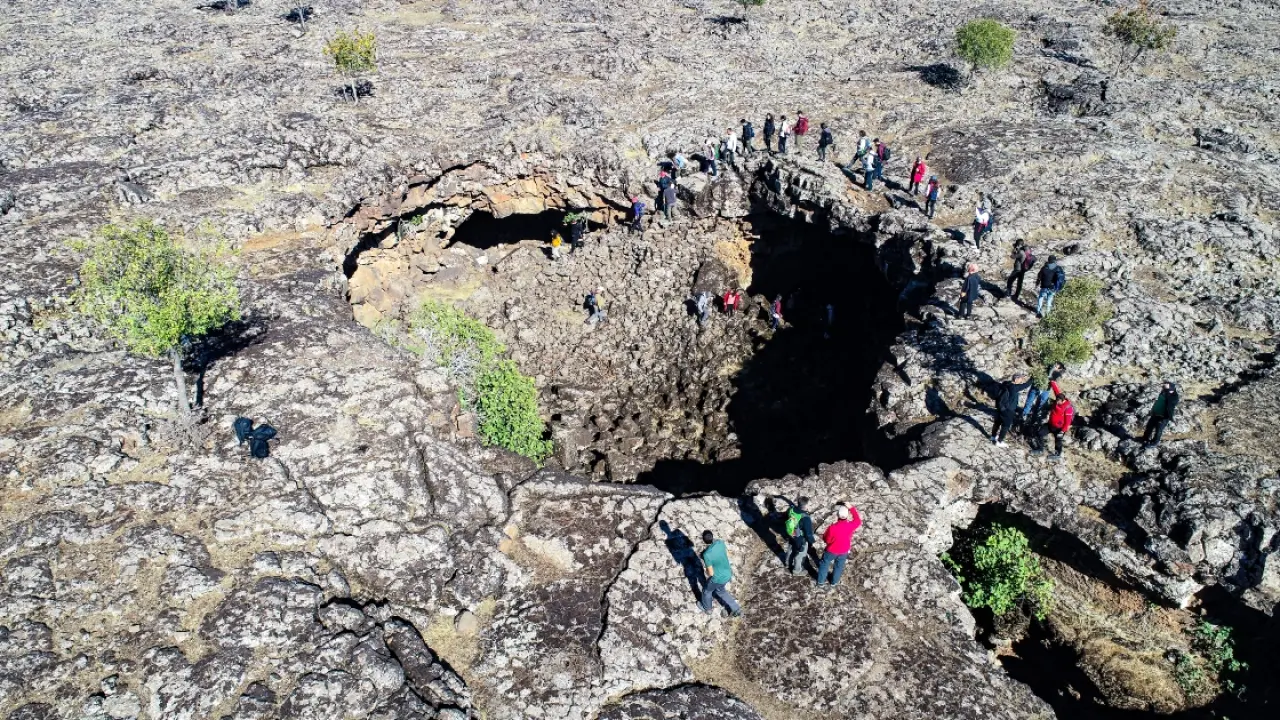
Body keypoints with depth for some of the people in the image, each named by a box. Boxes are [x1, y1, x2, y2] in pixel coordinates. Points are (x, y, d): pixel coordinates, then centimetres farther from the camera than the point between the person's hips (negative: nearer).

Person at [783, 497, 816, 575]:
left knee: (791, 550, 32)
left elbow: (786, 521, -2)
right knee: (799, 555, 21)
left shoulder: (791, 509, -21)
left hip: (791, 537, 6)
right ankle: (796, 570, 45)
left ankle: (788, 564, 57)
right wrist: (811, 541, -6)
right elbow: (808, 533, -27)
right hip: (801, 540, -6)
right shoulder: (805, 518, -40)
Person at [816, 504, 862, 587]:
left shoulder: (832, 527, -36)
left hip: (831, 550, -2)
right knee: (839, 566, 28)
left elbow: (827, 540, -19)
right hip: (843, 551, 2)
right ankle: (834, 582, 49)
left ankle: (820, 582, 42)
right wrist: (851, 508, -4)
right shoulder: (850, 526, -28)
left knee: (824, 565, 25)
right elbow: (858, 520, -4)